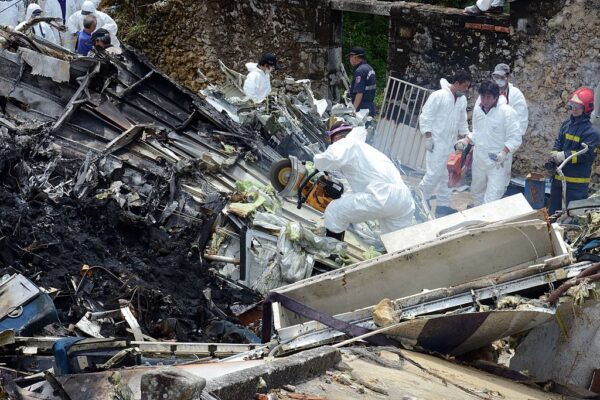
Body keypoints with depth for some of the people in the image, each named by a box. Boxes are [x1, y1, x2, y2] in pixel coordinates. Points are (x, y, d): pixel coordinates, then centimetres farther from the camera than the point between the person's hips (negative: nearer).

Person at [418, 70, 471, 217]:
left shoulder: (462, 99, 8)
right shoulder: (438, 96, -13)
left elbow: (462, 122, 19)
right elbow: (425, 117, -12)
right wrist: (428, 137, -16)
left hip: (451, 144, 7)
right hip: (436, 143, -7)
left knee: (448, 175, 9)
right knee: (434, 173, -11)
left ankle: (443, 205, 16)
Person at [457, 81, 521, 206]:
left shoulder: (507, 112, -16)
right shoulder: (477, 110, 4)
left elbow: (515, 138, -15)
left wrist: (504, 152, -29)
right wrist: (466, 141, 1)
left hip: (497, 164, -7)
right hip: (479, 161, 7)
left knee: (491, 200, -15)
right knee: (476, 193, 23)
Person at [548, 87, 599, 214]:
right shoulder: (566, 125, 9)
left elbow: (587, 154, -20)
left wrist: (565, 156, -23)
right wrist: (554, 156, -9)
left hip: (577, 181, -7)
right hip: (559, 176, 7)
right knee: (553, 212, 18)